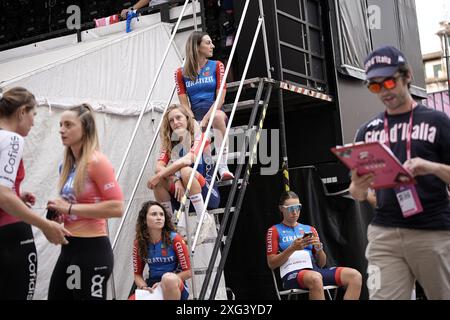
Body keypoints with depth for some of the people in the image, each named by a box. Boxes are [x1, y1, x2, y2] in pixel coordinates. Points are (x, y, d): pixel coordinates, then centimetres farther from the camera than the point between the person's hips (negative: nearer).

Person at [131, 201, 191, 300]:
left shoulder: (175, 239, -10)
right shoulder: (139, 243, 1)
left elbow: (187, 272, -7)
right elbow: (138, 274, 8)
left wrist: (164, 283, -16)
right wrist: (144, 287, -13)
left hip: (176, 287, -2)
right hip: (152, 289, 2)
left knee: (168, 278, -38)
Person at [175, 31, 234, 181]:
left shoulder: (217, 66, 9)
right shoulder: (181, 73, 11)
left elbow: (220, 98, -2)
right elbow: (184, 104, 5)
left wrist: (205, 119, -15)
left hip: (215, 112, -2)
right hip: (195, 117, 2)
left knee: (218, 116, -38)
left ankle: (223, 167, -41)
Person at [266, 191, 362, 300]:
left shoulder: (309, 229, 24)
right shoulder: (275, 231, 13)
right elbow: (271, 264, 3)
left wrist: (319, 248, -1)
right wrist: (292, 248, -9)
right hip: (292, 273, -5)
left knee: (355, 276, -20)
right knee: (315, 278, -42)